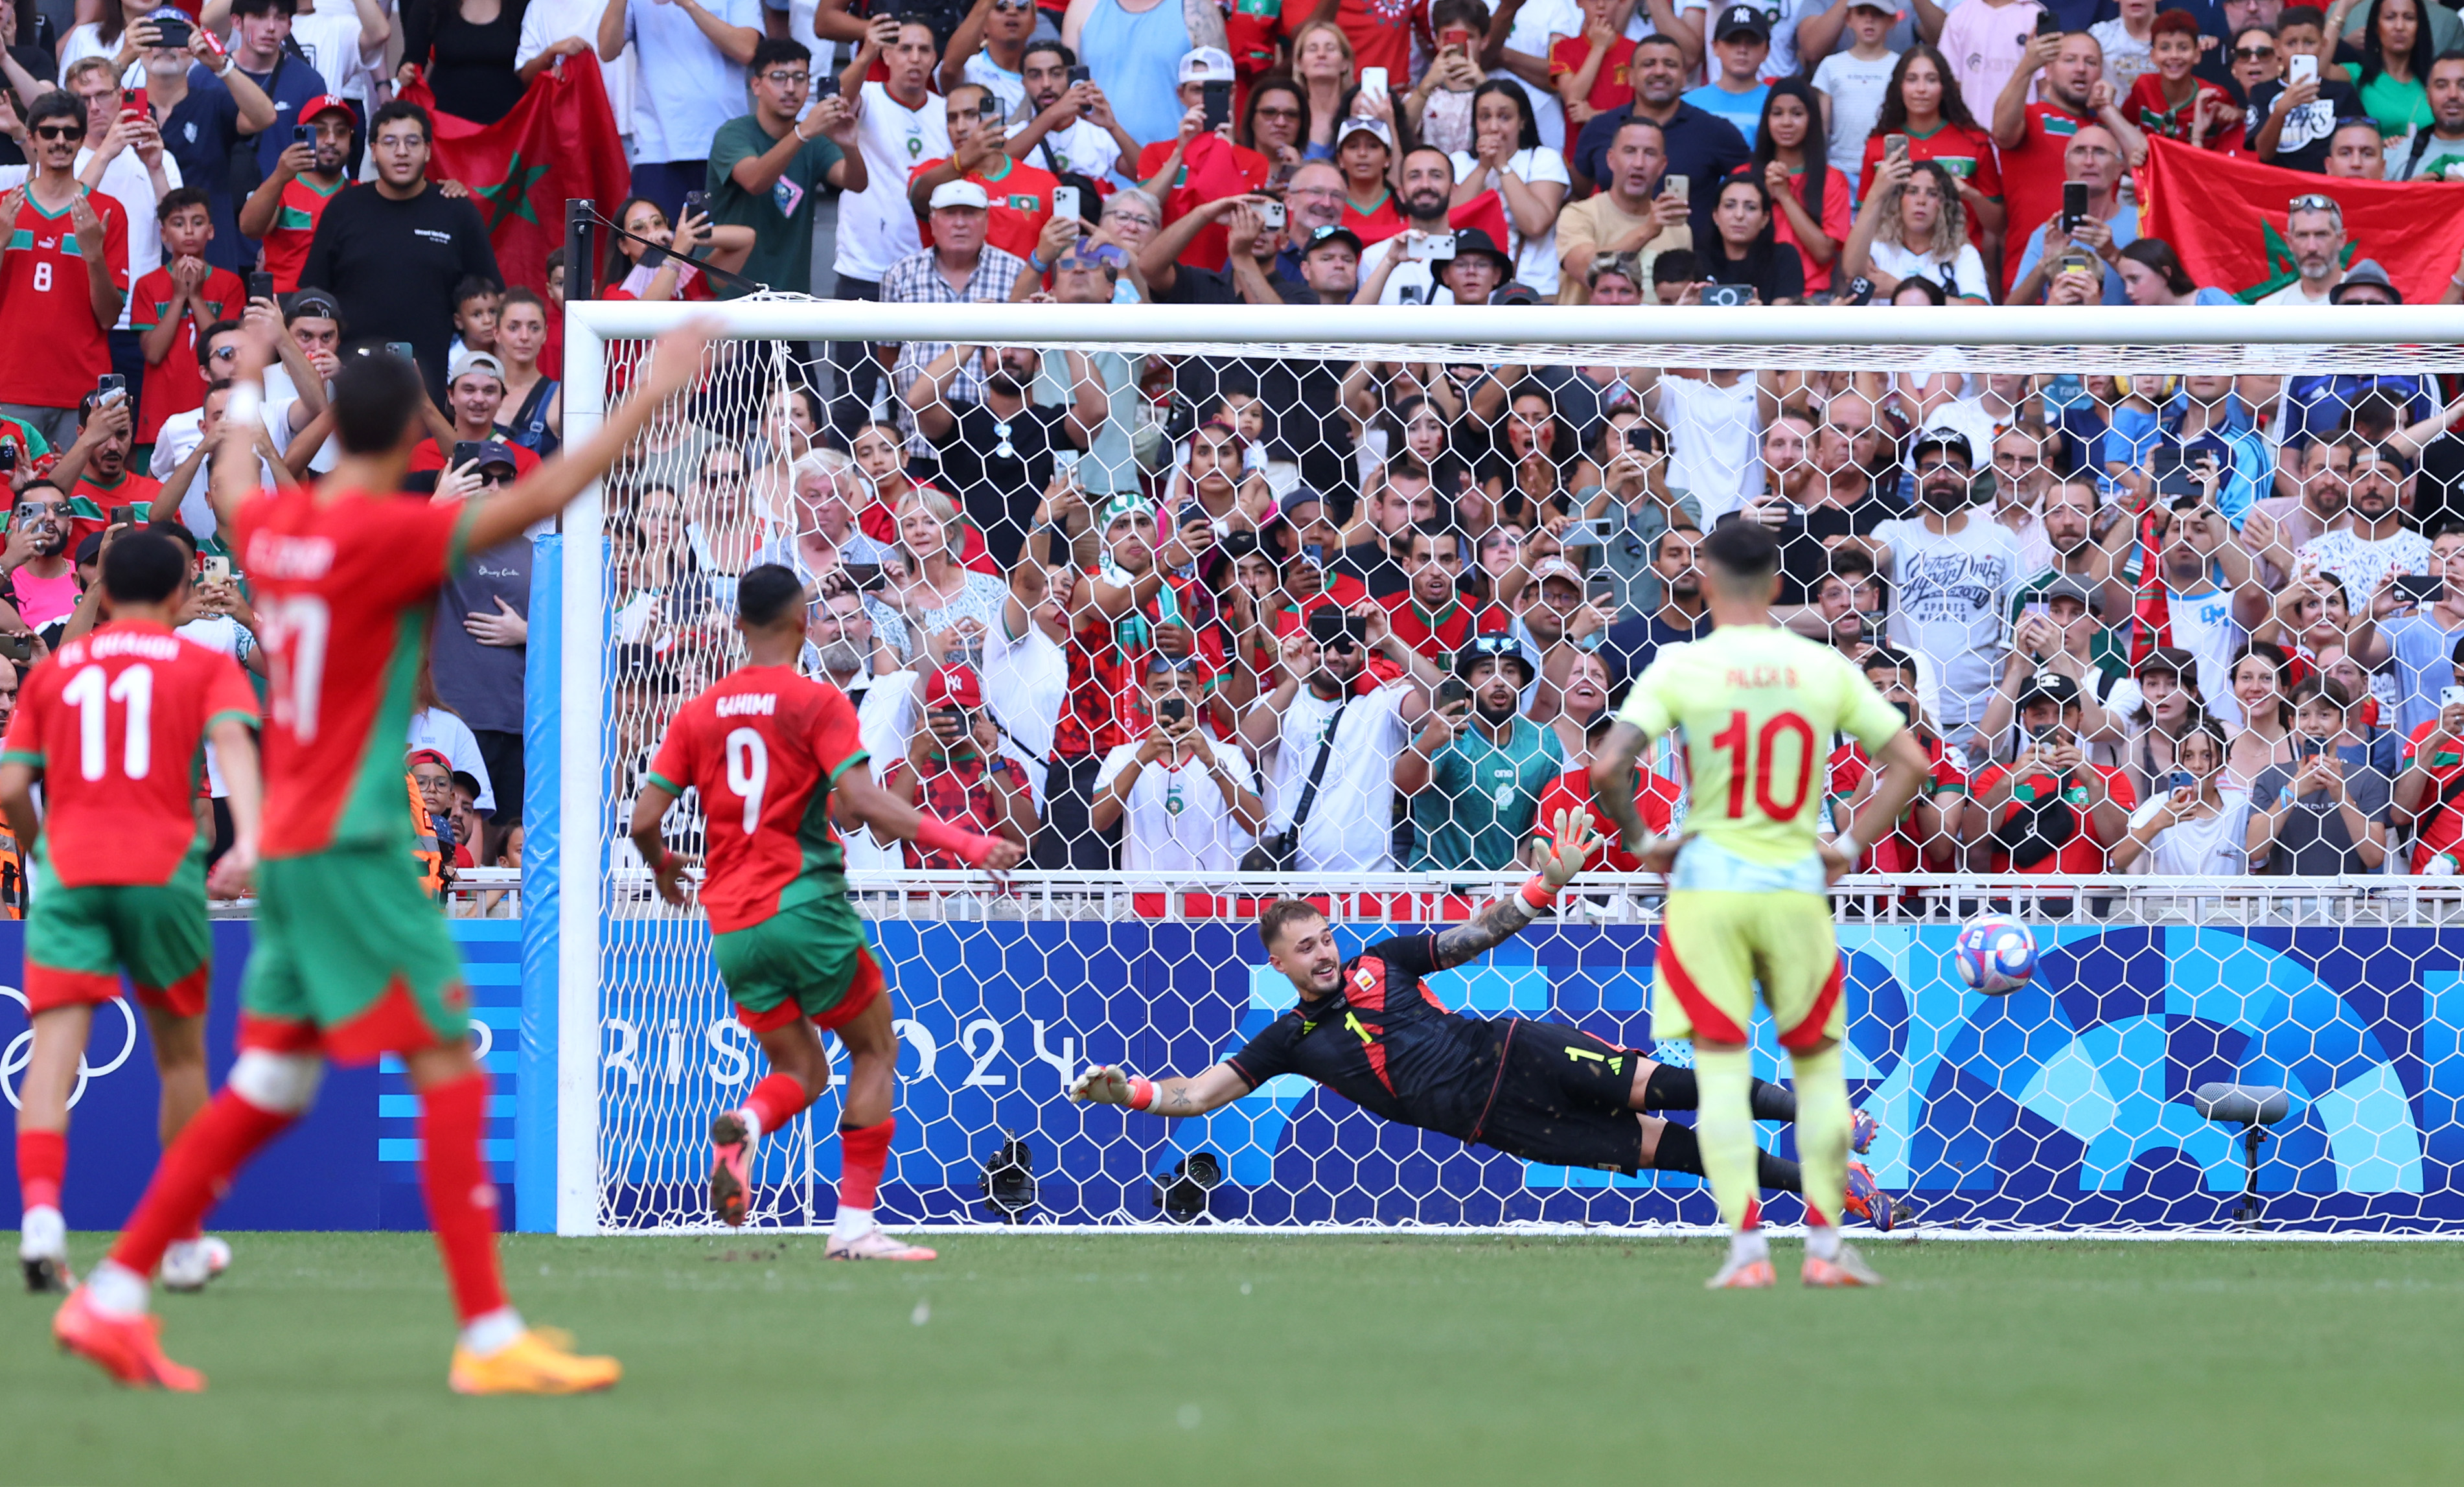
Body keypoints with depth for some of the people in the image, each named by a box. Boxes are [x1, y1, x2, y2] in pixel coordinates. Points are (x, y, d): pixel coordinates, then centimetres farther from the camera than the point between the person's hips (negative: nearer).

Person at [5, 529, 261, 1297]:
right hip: (164, 871, -1)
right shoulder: (206, 666, 10)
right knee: (180, 1052, 15)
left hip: (67, 868, 1)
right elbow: (233, 741, -10)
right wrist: (246, 841, -23)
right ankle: (183, 1241, 21)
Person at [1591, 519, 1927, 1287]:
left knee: (1721, 1069, 0)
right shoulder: (1825, 668, 2)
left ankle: (1747, 1246, -7)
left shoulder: (1679, 669, -5)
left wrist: (1637, 841, 2)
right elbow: (1909, 763, 3)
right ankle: (1826, 1245, 10)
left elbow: (1607, 767, -14)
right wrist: (1850, 845, 9)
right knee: (1818, 1064, 13)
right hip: (1798, 886, 2)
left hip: (1708, 885, -2)